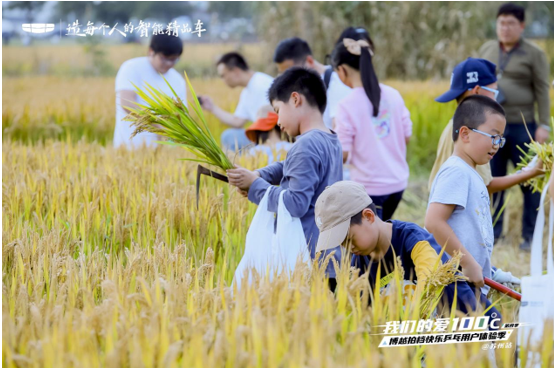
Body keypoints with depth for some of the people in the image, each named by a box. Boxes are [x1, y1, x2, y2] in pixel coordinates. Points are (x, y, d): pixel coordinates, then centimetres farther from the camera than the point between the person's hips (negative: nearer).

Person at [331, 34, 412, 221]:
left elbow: (343, 154, -13)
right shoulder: (393, 95, 1)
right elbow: (406, 137, 6)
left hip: (369, 187, -6)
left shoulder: (348, 105, -14)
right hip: (398, 183, 6)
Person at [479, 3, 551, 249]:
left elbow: (542, 91, -3)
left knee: (530, 182, 1)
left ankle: (530, 235, 9)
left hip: (521, 126, -4)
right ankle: (492, 232, 18)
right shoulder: (487, 50, 11)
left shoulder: (534, 54, -2)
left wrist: (544, 125, -9)